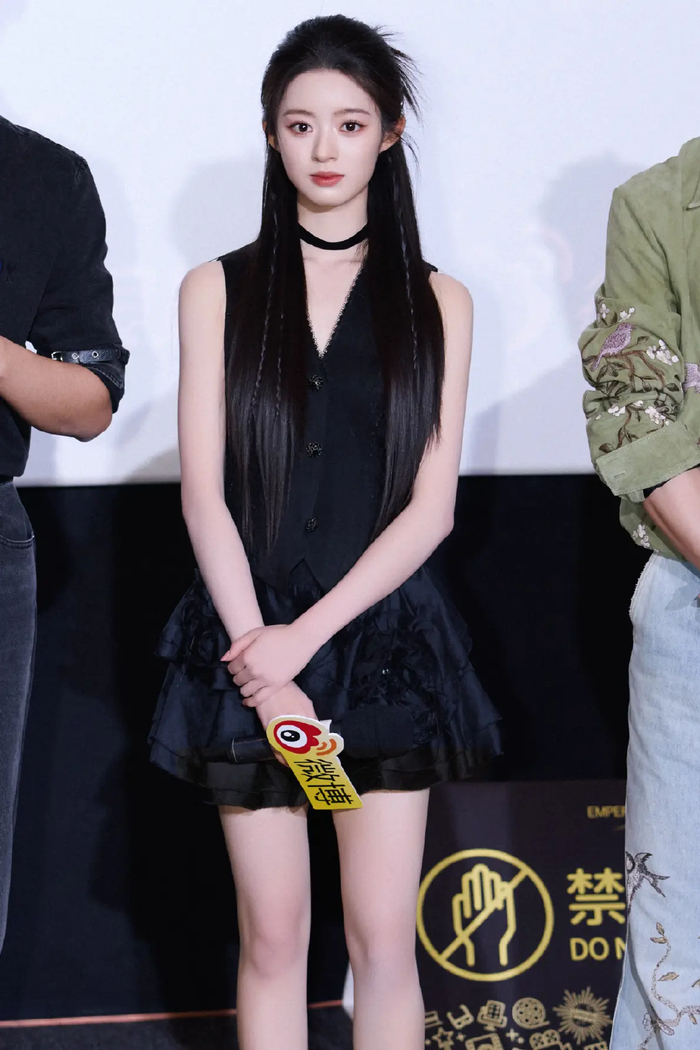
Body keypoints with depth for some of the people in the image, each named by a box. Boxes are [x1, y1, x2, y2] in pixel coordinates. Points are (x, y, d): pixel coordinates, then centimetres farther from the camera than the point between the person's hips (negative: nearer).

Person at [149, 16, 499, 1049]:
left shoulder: (436, 301, 5)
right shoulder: (218, 290, 5)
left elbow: (431, 506, -2)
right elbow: (204, 495, -1)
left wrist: (306, 636, -12)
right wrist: (264, 661, -11)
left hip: (382, 635, 0)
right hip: (250, 637, 0)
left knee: (384, 939, 0)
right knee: (273, 937, 4)